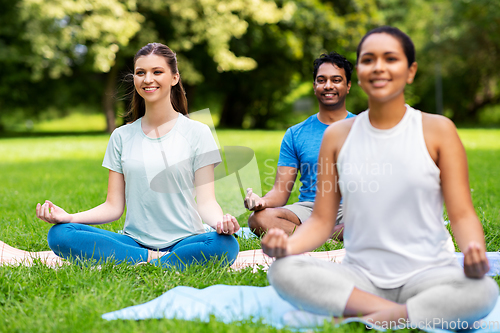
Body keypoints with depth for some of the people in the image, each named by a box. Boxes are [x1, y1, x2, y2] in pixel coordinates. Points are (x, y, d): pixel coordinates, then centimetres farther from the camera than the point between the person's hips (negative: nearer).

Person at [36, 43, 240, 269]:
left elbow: (205, 201, -2)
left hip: (184, 242, -2)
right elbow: (114, 206, 8)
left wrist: (220, 221, -26)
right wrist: (69, 217, -9)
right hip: (134, 241, 3)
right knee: (60, 234, -21)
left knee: (225, 244, -35)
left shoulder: (197, 133, 4)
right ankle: (154, 260, -21)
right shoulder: (122, 137, 12)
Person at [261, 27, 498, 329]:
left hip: (427, 274, -2)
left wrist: (475, 249, -26)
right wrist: (289, 244, -16)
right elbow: (322, 219, 7)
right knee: (283, 271, -26)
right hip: (360, 277, 2)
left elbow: (462, 213, -2)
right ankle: (411, 313, -23)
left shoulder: (437, 130, 3)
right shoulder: (337, 136, 8)